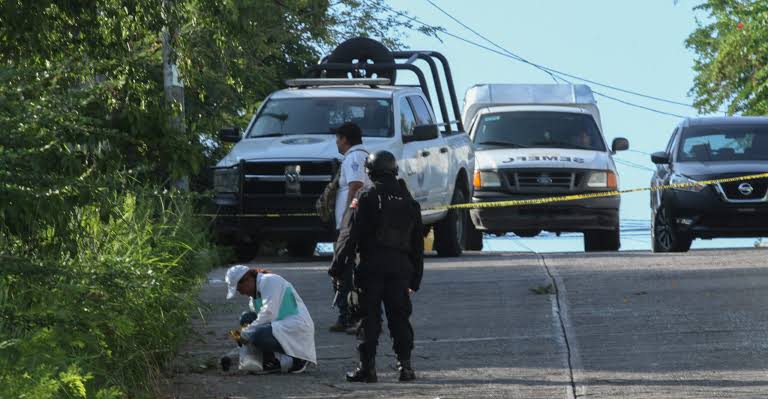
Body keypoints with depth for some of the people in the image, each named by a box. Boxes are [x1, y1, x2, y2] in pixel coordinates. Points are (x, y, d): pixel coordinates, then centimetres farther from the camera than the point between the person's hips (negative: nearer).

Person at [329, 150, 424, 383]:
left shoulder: (366, 198, -4)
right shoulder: (409, 202, 14)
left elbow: (349, 235, -8)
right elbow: (417, 243, 18)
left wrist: (338, 266, -5)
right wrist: (415, 277, 23)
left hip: (371, 266, -4)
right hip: (401, 266, 4)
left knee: (370, 317, -1)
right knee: (399, 316, 8)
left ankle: (367, 366, -4)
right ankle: (405, 364, 3)